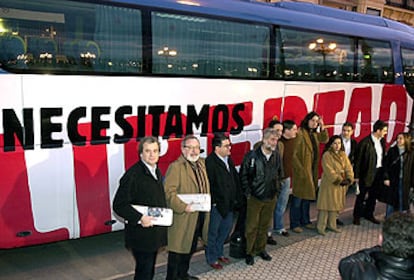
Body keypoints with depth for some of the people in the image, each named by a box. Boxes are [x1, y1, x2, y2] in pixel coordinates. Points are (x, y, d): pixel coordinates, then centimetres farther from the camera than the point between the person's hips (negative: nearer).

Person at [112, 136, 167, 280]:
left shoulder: (157, 172, 9)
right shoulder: (133, 174, -18)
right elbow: (119, 204, -21)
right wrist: (139, 218, -28)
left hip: (155, 234, 8)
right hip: (141, 234, -8)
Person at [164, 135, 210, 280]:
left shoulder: (201, 163, 10)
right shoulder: (175, 166, -15)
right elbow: (169, 192, -23)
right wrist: (183, 207, -29)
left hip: (199, 216, 8)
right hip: (182, 217, -8)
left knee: (190, 248, 21)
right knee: (177, 250, 2)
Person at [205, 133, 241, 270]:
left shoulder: (228, 159, 4)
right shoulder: (210, 162, -21)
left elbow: (235, 178, 10)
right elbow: (208, 185, -21)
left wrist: (236, 197, 7)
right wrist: (213, 202, -17)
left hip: (229, 202, 8)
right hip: (217, 205, -8)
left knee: (226, 228, 22)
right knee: (213, 232, 9)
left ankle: (219, 252, 42)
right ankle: (212, 258, 27)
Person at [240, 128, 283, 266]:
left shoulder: (277, 156, -1)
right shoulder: (252, 155, -14)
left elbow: (279, 174, 14)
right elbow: (243, 175, -7)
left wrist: (276, 188, 9)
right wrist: (248, 192, -8)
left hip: (271, 197, 4)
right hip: (255, 197, -4)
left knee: (264, 225, 16)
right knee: (252, 226, 4)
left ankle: (261, 249, 33)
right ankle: (249, 252, 18)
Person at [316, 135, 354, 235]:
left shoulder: (343, 154, 9)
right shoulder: (327, 155, -12)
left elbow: (348, 167, 2)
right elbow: (329, 171, -18)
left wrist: (349, 179, -13)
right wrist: (339, 180, -20)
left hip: (341, 185, 7)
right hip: (329, 184, -7)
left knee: (335, 205, 13)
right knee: (326, 204, -4)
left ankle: (332, 225, 24)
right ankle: (320, 226, 2)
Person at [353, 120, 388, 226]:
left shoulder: (382, 141, 4)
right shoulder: (365, 142, -16)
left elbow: (383, 156, 9)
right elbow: (358, 160, -13)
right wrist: (356, 176, -12)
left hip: (378, 173, 6)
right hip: (367, 173, -6)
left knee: (373, 195, 17)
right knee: (361, 195, 7)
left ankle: (369, 214, 34)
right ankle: (357, 216, 20)